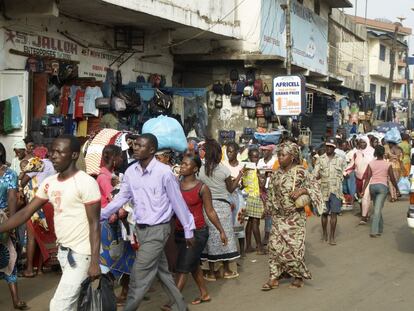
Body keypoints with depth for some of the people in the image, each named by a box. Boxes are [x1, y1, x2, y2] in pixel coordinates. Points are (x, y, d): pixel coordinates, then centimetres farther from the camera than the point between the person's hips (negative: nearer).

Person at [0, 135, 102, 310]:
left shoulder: (86, 183, -15)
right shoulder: (49, 183, 6)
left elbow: (94, 223, -16)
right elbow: (26, 212, 7)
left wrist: (95, 261, -20)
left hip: (81, 253, -7)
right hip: (63, 250, 7)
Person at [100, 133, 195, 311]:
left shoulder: (164, 172, -18)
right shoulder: (131, 171, 0)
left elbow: (178, 203, -11)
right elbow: (121, 198, 7)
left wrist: (188, 230, -4)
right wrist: (101, 215, -3)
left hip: (157, 230, -6)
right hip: (140, 229, 7)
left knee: (139, 276, -6)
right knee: (162, 271, 18)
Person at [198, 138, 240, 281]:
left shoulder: (201, 171, -2)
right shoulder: (224, 169, -10)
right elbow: (231, 189, -1)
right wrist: (239, 176, 10)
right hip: (222, 205, -2)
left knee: (211, 237, 9)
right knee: (224, 236, 10)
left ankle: (211, 272, 12)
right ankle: (227, 270, 18)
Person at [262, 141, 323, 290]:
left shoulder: (300, 172, -12)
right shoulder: (277, 174, 5)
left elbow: (314, 186, -11)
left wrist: (301, 191, -26)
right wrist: (271, 209, 14)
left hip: (295, 217, -5)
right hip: (279, 216, 5)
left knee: (294, 246, 1)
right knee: (275, 244, -1)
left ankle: (299, 276, 20)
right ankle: (274, 277, 5)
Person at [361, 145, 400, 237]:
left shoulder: (371, 164, 1)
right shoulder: (388, 164, -3)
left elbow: (367, 178, -4)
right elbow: (392, 179, 0)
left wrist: (363, 190, -4)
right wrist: (397, 189, 13)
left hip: (372, 186, 3)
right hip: (383, 186, -3)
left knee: (377, 208, 19)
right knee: (378, 209, -7)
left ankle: (380, 229, 30)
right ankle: (374, 231, -15)